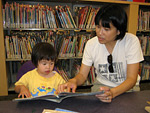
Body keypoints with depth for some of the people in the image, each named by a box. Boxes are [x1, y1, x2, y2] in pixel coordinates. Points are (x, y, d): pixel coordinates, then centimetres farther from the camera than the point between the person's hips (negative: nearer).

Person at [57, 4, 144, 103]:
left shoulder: (131, 41, -17)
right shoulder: (91, 44, -10)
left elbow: (132, 78, -19)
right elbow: (82, 75, -5)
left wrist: (112, 93, -37)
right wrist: (73, 81, -29)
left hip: (127, 87, 0)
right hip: (101, 85, 1)